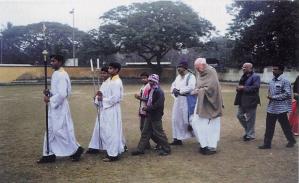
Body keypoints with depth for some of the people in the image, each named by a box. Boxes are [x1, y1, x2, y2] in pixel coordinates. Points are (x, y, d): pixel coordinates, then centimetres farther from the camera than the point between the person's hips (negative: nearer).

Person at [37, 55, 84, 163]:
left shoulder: (61, 75, -18)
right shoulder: (56, 74, 12)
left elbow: (62, 94, -25)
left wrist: (50, 99, -17)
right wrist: (49, 93, 4)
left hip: (59, 108, -10)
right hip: (54, 107, 10)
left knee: (60, 131, -4)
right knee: (51, 131, 12)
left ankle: (76, 149, 11)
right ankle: (49, 154, 20)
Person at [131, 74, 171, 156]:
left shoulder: (159, 91, -17)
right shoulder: (151, 90, 10)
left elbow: (158, 104, -24)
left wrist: (148, 108, -20)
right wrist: (146, 107, 3)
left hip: (156, 116, -9)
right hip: (149, 115, 9)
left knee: (158, 132, 1)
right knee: (145, 132, 12)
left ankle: (166, 149, 16)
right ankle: (140, 149, 19)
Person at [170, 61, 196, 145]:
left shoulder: (191, 76, -9)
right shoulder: (178, 77, 16)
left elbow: (191, 87, -24)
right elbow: (173, 85, 16)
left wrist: (179, 90, -19)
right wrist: (174, 90, -7)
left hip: (186, 100, -8)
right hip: (177, 100, 8)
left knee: (187, 120, -6)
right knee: (176, 119, 8)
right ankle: (178, 139, 17)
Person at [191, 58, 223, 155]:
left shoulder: (211, 72, -15)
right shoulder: (202, 73, 8)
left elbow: (211, 88, -21)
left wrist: (198, 91, -19)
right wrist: (197, 90, 2)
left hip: (209, 104, -8)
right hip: (201, 103, 8)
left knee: (210, 125, 0)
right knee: (196, 122, 8)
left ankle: (212, 147, 11)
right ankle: (204, 144, 18)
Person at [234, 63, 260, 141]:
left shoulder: (255, 77, -10)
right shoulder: (244, 76, 15)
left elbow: (255, 87, -22)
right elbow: (240, 86, 22)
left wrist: (243, 88, -22)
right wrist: (238, 88, -2)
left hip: (250, 101, -8)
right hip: (242, 101, 8)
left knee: (250, 119, 1)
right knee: (239, 115, 12)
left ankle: (250, 135, 16)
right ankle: (248, 130, 31)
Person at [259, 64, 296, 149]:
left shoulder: (285, 81, -12)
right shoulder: (272, 81, 10)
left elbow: (288, 94, -17)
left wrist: (273, 97, -17)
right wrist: (269, 95, -1)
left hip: (281, 108, -6)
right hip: (271, 108, 7)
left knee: (285, 126, 9)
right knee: (269, 126, 6)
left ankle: (291, 140, 30)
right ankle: (267, 143, 13)